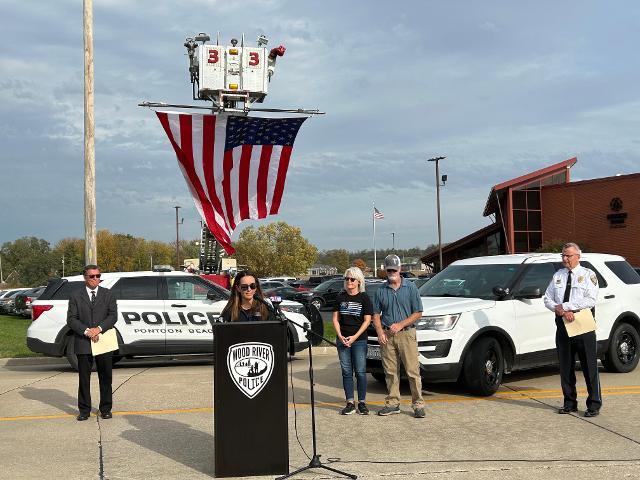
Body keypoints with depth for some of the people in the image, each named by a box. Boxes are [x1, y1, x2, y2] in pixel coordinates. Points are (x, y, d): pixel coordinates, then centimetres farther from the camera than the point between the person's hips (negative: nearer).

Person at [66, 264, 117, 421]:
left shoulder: (108, 294, 8)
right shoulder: (75, 296, 5)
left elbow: (113, 315, 0)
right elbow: (71, 319, -1)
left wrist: (99, 328, -15)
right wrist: (86, 331, -15)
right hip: (83, 343, -1)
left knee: (105, 378, 6)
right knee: (84, 378, 5)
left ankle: (105, 409, 16)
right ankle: (84, 410, 14)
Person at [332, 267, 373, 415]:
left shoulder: (364, 298, 0)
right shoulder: (341, 297, 9)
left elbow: (367, 320, -4)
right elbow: (335, 318, 9)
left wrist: (354, 337, -12)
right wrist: (340, 336, -6)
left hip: (359, 340, -3)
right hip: (342, 340, 3)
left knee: (360, 372, -2)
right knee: (346, 372, 5)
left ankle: (362, 402, 8)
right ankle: (350, 403, 10)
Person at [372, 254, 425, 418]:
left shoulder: (410, 287, 2)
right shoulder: (381, 291, 10)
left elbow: (418, 313, 0)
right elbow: (376, 314, 13)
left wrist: (400, 325, -11)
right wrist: (380, 332, -4)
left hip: (406, 333, -3)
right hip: (386, 336, 3)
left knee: (413, 371, -5)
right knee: (390, 372, 6)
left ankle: (418, 404, 1)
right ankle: (393, 403, 15)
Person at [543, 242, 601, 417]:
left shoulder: (588, 275, 0)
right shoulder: (558, 276, 14)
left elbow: (590, 301, -13)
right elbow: (547, 299, 10)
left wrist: (565, 306, -15)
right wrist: (560, 310, -9)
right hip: (562, 324, 5)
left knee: (589, 366, -1)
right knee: (565, 366, 10)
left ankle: (594, 404, 8)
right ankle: (570, 403, 21)